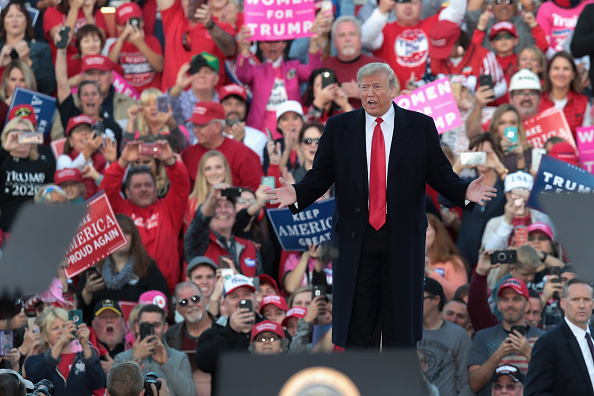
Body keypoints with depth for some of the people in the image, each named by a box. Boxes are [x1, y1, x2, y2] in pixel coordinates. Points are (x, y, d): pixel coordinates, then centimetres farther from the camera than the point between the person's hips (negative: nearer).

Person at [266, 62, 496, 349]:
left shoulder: (420, 126, 3)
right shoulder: (338, 127, 4)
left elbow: (439, 173, 1)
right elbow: (321, 175, 2)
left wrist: (464, 192, -18)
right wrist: (297, 194, -17)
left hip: (402, 236, 0)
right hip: (356, 236, 0)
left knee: (400, 320, 6)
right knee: (358, 322, 4)